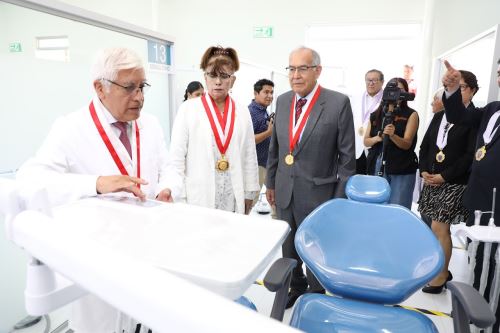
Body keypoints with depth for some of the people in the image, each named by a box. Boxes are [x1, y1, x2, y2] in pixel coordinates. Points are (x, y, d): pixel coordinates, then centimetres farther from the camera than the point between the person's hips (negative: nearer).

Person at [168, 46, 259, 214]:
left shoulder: (243, 113, 5)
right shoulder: (188, 109, -2)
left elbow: (249, 156, 8)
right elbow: (177, 156, -3)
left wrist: (249, 193, 9)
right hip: (198, 199, -2)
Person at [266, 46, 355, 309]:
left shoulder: (339, 103, -12)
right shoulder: (282, 101, 4)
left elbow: (347, 155, -9)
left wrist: (341, 199, -8)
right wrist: (270, 182, 13)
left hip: (317, 193, -4)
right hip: (284, 191, 5)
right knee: (288, 246, 20)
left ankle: (316, 295, 39)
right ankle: (296, 286, 46)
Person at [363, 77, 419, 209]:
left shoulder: (411, 114, 0)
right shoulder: (376, 114, 8)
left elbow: (406, 144, -9)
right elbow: (366, 141, 10)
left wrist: (392, 135, -28)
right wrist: (377, 138, -11)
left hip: (402, 171, -3)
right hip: (376, 168, 3)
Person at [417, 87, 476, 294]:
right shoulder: (439, 116, 9)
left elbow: (470, 155, -14)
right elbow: (425, 145, 12)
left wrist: (444, 176, -15)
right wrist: (424, 171, -1)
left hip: (454, 184, -5)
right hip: (432, 181, 6)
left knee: (438, 228, -5)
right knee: (441, 228, 14)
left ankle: (441, 276, 13)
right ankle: (442, 270, 29)